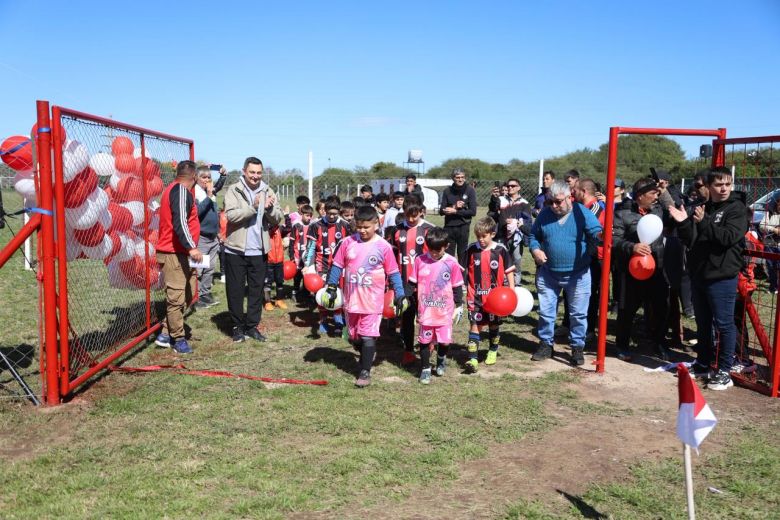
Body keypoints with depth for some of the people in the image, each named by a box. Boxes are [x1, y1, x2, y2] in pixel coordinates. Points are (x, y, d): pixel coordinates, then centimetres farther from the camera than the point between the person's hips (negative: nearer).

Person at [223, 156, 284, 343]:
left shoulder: (267, 191, 6)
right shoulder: (234, 190, -4)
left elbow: (278, 219, 1)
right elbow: (231, 215, -18)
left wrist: (270, 209, -19)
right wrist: (253, 208, -29)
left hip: (258, 250, 3)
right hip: (236, 250, -3)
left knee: (257, 290, 10)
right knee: (235, 290, 6)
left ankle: (252, 326, 22)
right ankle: (238, 326, 20)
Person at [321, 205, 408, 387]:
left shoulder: (383, 246, -7)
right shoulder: (348, 242, -2)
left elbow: (393, 273, 0)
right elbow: (337, 266, 6)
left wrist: (400, 295, -3)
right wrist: (331, 288, 3)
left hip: (372, 302, -3)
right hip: (351, 300, 4)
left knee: (368, 337, -4)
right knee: (354, 337, 15)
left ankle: (365, 372, 8)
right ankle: (367, 356, 43)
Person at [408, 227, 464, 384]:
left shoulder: (451, 263, -6)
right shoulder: (419, 260, -4)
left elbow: (457, 287, 3)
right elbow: (413, 284, 5)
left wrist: (459, 306, 4)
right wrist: (411, 303, 4)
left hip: (445, 311, -1)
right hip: (425, 310, 1)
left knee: (444, 341, 3)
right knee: (425, 340, 8)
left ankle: (441, 359, 35)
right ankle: (425, 369, 25)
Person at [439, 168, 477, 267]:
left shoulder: (470, 190, 0)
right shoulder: (447, 191, 4)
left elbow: (473, 211, -6)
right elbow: (441, 211, 1)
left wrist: (455, 211, -12)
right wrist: (454, 206, -14)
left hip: (463, 227, -1)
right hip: (449, 226, 1)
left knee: (462, 255, 5)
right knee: (448, 255, 4)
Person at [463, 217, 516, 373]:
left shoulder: (500, 250, -6)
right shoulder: (471, 250, -4)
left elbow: (509, 271, 1)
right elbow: (464, 272, 4)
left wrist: (512, 290, -4)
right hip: (476, 296, 0)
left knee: (493, 324, 16)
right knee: (475, 325, -7)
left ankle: (493, 351, 37)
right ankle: (472, 358, -8)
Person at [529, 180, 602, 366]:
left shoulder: (582, 212, -6)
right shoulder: (545, 213, 2)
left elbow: (595, 231, -13)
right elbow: (533, 235, 12)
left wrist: (600, 234, -37)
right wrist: (535, 249, -8)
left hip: (577, 275, -2)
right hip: (548, 274, 3)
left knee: (578, 314, 6)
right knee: (545, 311, 10)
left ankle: (577, 347, 20)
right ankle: (546, 343, 26)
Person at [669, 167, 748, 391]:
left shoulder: (737, 209, -5)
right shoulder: (702, 209, 13)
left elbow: (729, 237, -19)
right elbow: (689, 240, 10)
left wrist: (704, 223, -27)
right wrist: (683, 223, -7)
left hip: (722, 277, -6)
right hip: (699, 275, 6)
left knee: (724, 324, -1)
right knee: (702, 324, 15)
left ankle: (724, 372, 7)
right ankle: (702, 364, 28)